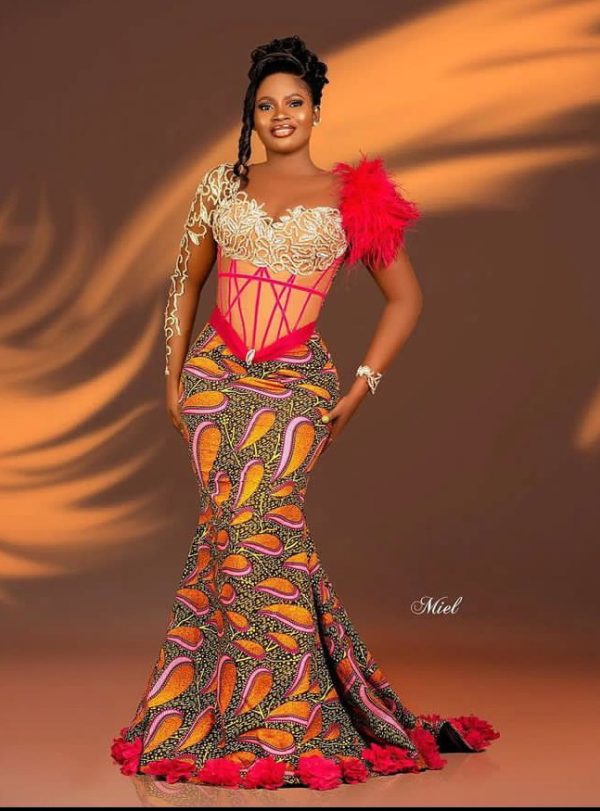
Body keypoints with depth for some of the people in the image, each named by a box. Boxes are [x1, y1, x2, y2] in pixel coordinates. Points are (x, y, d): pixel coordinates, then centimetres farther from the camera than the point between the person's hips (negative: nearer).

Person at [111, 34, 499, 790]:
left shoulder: (351, 195, 5)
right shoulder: (221, 185, 11)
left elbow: (404, 298, 10)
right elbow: (185, 283, 18)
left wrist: (361, 386, 2)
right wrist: (173, 376, 11)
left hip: (295, 385, -2)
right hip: (216, 376, 2)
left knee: (256, 522, -13)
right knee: (235, 527, -3)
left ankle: (273, 720, 1)